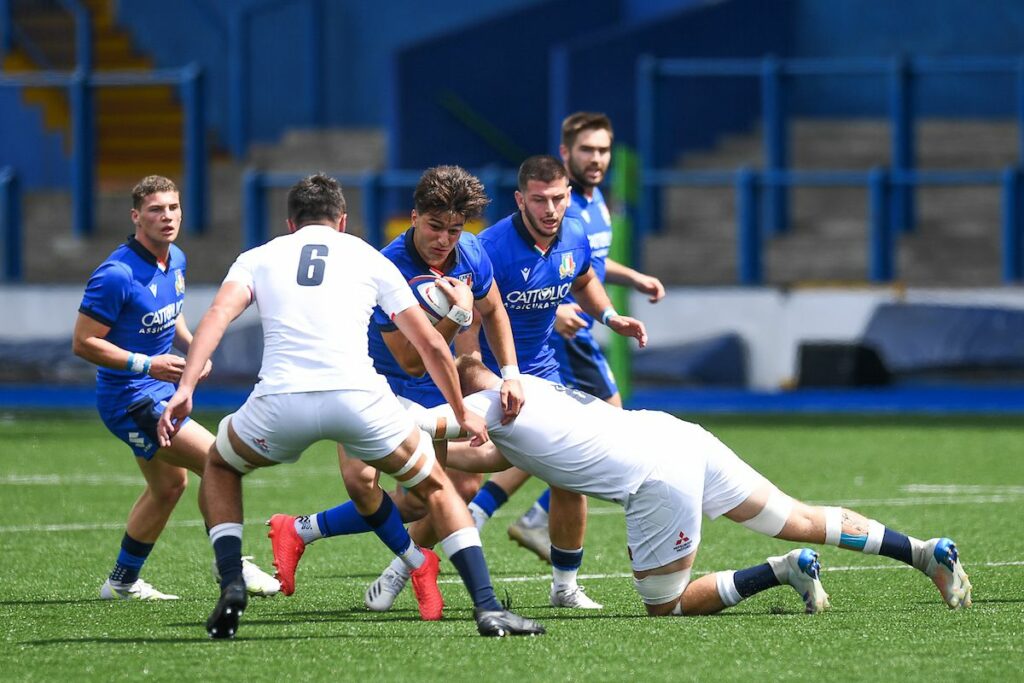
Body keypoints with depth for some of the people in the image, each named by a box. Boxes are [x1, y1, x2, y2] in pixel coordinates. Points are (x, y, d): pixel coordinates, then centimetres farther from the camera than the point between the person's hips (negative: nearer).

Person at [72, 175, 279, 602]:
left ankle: (122, 582, 32)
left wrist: (192, 345, 2)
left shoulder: (176, 261, 3)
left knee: (169, 486, 21)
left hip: (158, 391, 10)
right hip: (130, 399, -10)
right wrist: (145, 365, -27)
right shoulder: (117, 275, -24)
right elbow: (83, 342, -21)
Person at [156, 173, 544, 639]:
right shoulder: (369, 259, 23)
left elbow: (218, 314, 3)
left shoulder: (258, 258, 23)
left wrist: (186, 387, -6)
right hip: (357, 398, 0)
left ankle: (231, 586, 12)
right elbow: (431, 344, 22)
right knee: (435, 487, 23)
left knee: (220, 467, 32)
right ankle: (488, 608, 8)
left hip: (280, 403, 0)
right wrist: (462, 414, 34)